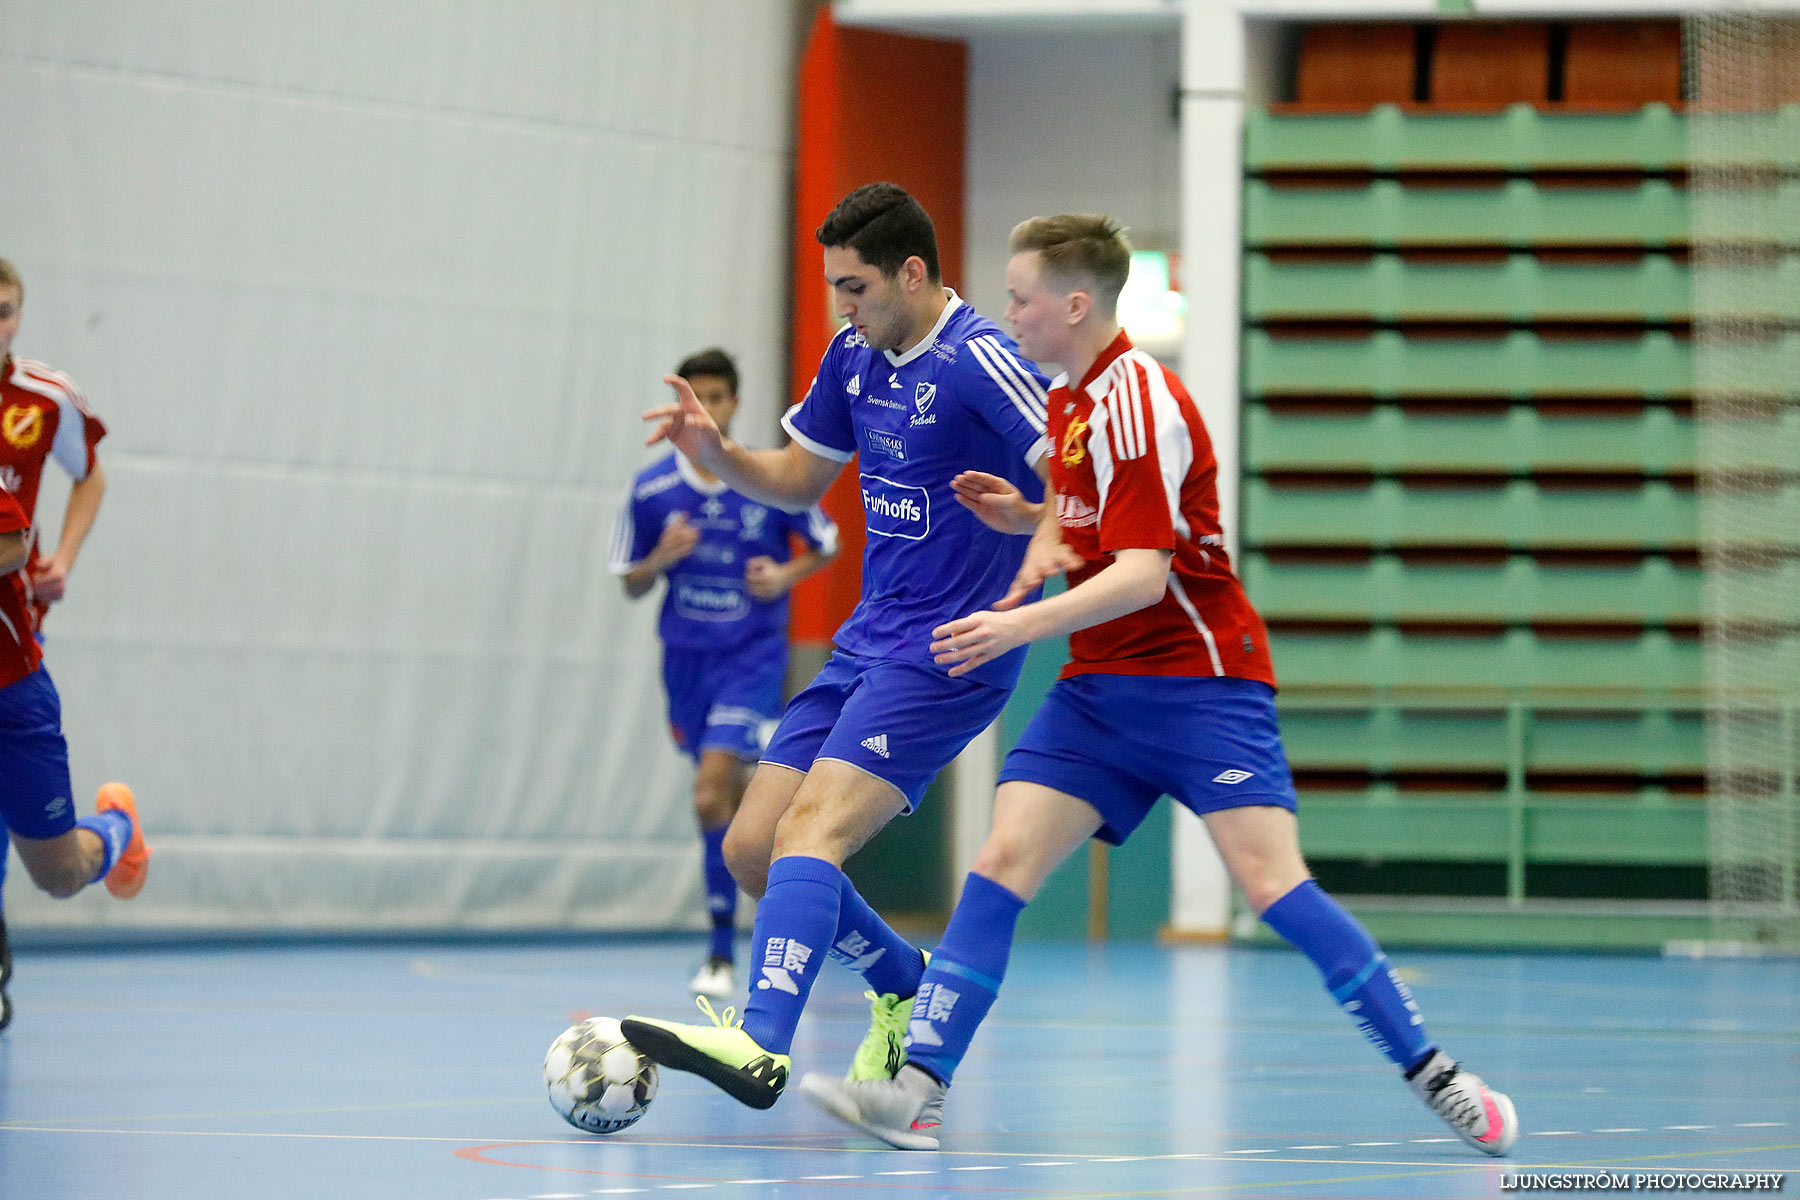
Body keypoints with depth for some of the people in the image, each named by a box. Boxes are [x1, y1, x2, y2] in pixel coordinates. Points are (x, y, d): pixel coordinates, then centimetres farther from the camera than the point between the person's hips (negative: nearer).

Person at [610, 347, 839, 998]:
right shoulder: (651, 488, -3)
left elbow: (825, 546, 9)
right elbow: (631, 584, 5)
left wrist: (787, 575, -11)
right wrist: (662, 558, -16)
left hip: (752, 656, -4)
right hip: (686, 657, 4)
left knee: (712, 796, -17)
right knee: (728, 796, 12)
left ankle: (722, 950, -11)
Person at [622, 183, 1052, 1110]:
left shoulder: (977, 361, -14)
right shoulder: (855, 354, 10)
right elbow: (798, 479, 22)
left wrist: (1038, 543, -35)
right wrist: (716, 454, 3)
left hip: (945, 656, -9)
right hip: (866, 644, 9)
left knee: (810, 830, -25)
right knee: (751, 849, 5)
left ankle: (761, 1047, -38)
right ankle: (904, 988, 24)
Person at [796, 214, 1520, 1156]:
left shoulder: (1137, 402, -16)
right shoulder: (1069, 397, 13)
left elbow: (1143, 573, -23)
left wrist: (1023, 625, -30)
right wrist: (1022, 516, 10)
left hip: (1197, 679, -8)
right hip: (1100, 688, 8)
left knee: (1271, 880, -17)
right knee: (1001, 865, -6)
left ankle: (1435, 1077, -8)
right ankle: (916, 1091, -11)